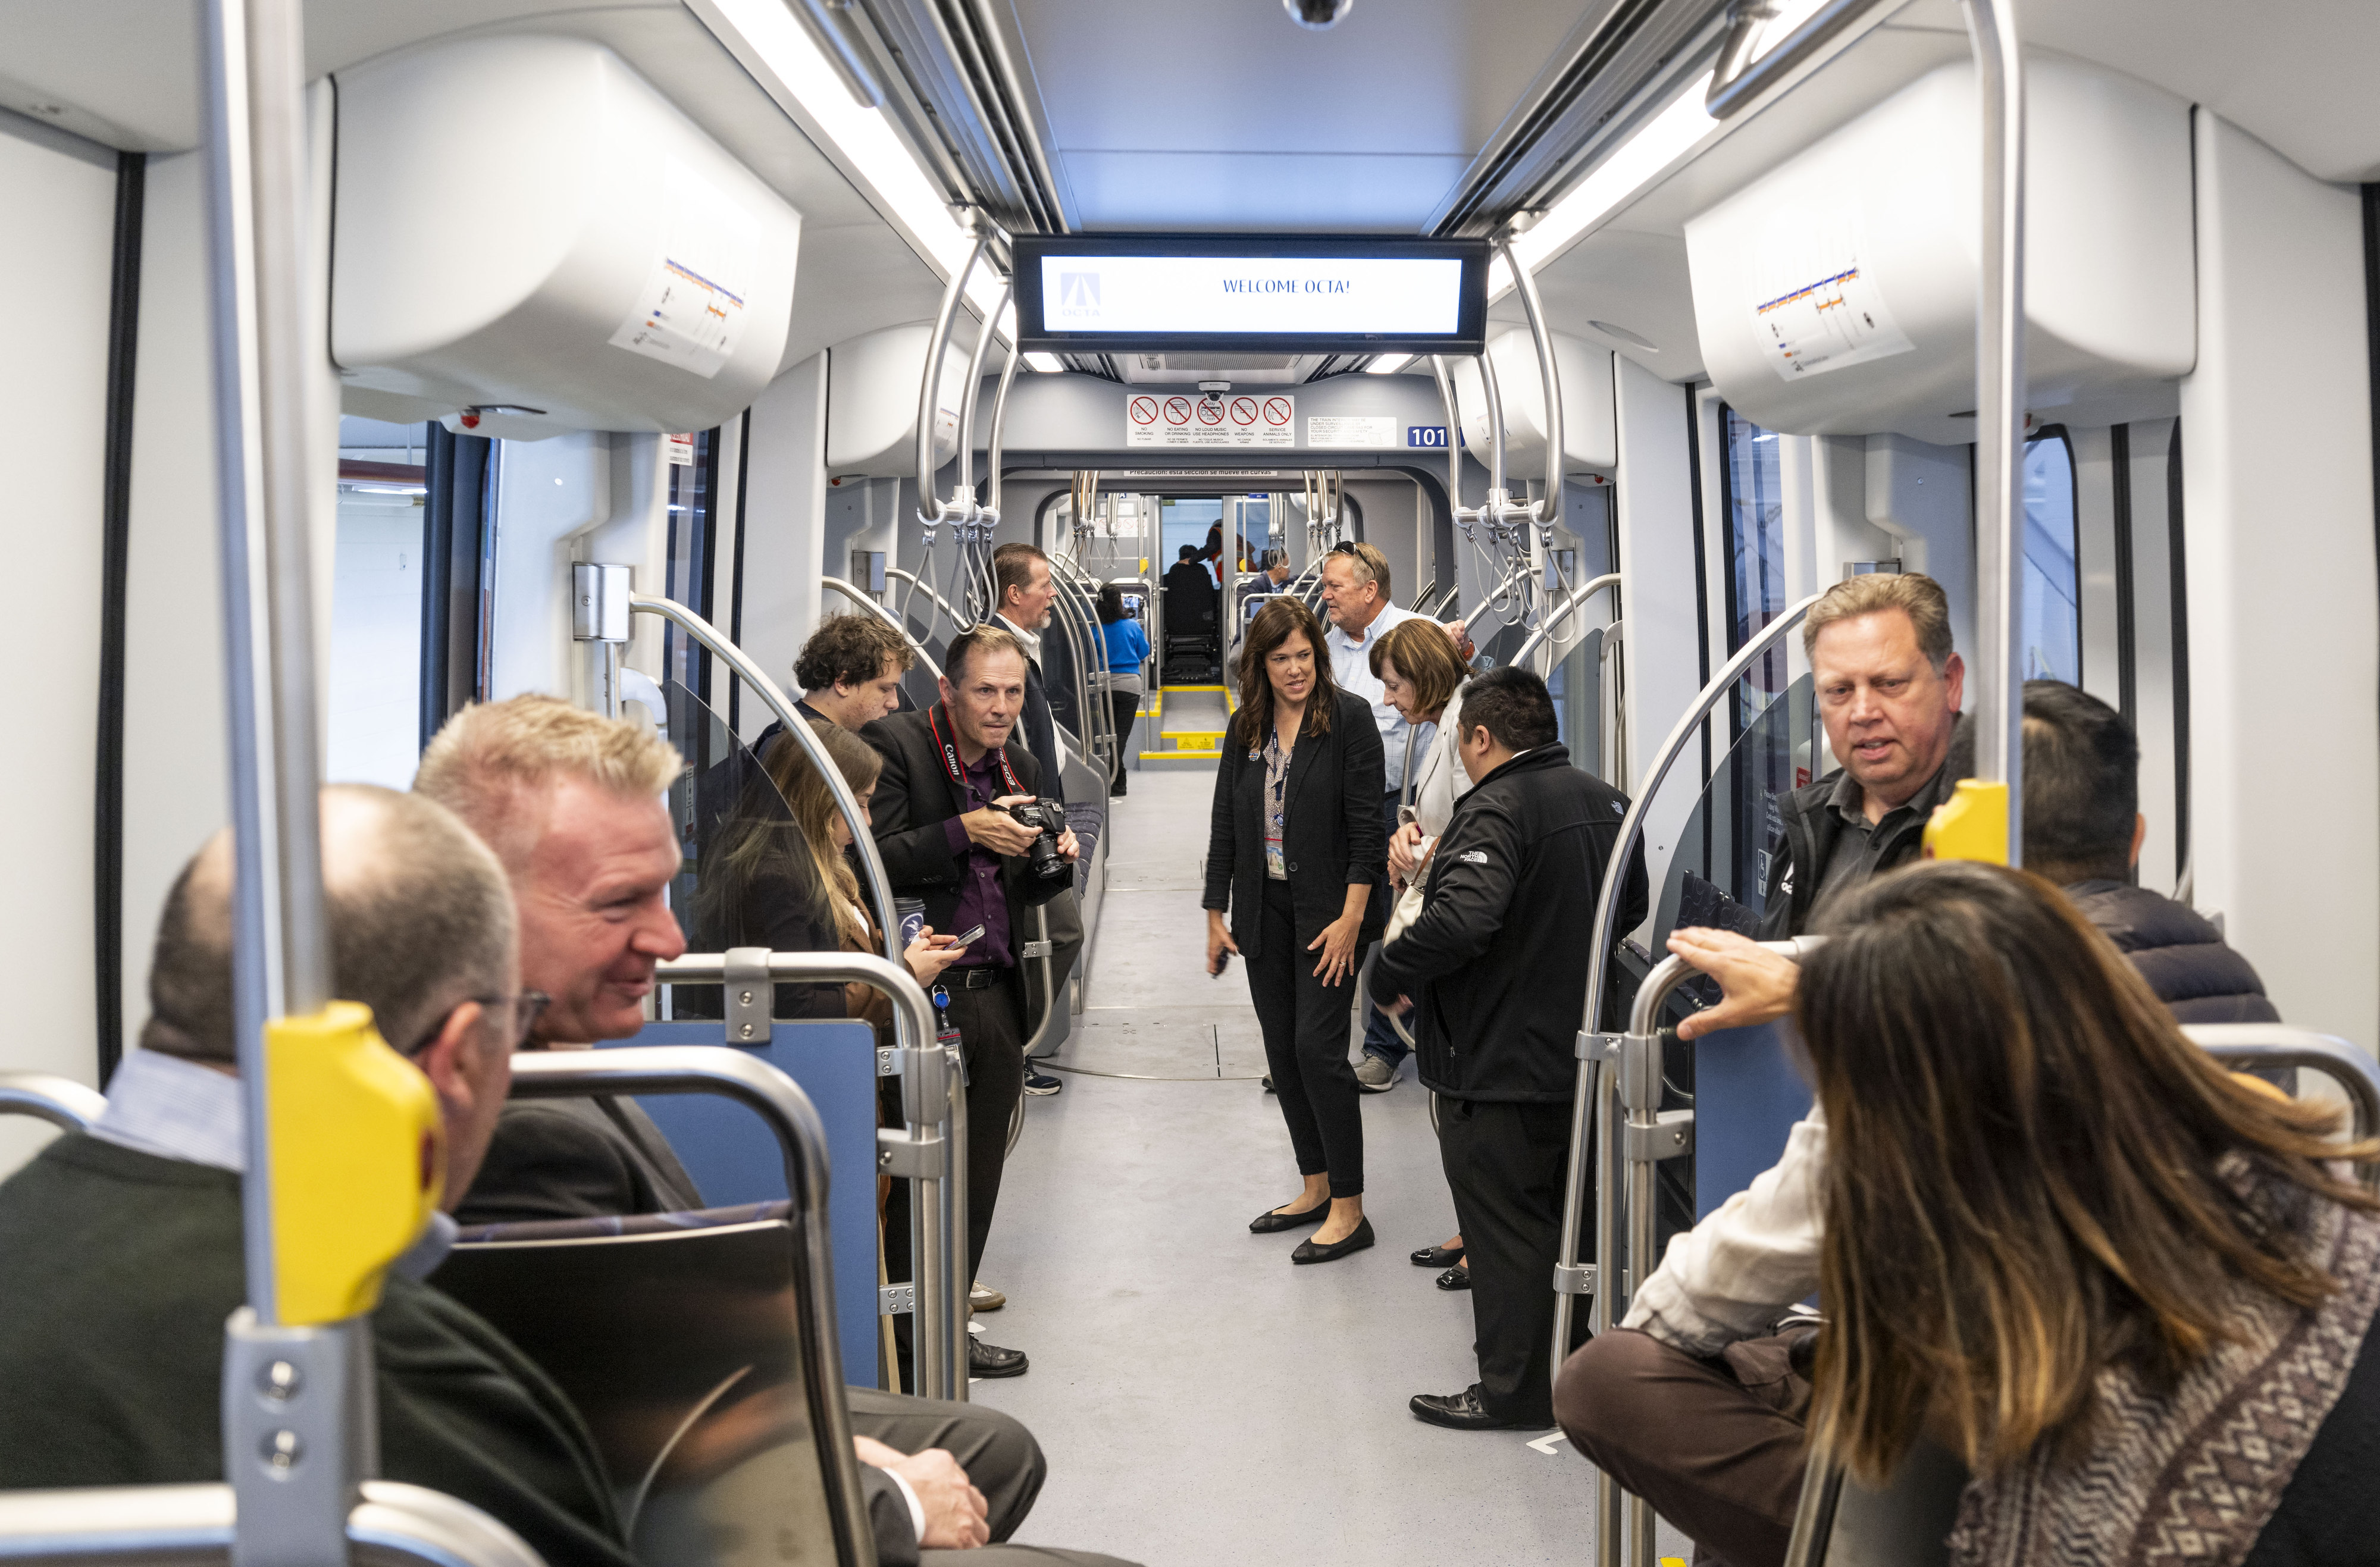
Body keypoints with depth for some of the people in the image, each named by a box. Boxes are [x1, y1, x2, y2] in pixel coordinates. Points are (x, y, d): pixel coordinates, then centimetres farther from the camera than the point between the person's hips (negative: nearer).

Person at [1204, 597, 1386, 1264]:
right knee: (1282, 1050, 10)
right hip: (1264, 906, 6)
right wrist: (1216, 915, 9)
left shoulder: (1348, 718, -8)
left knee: (1318, 1045, -10)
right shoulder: (1245, 729, 8)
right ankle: (1316, 1187, 22)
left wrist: (1352, 917, -16)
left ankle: (1349, 1208, -2)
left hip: (1325, 907, -6)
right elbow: (1225, 825, 11)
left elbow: (1366, 825, -11)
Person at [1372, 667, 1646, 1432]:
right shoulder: (1606, 801, 6)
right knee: (1563, 1215, 22)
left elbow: (1461, 920, -36)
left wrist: (1389, 975, -22)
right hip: (1579, 1053, 9)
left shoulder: (1495, 811, -21)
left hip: (1498, 1067, -9)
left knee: (1504, 1229, 3)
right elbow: (1631, 908, 20)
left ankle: (1515, 1390, 12)